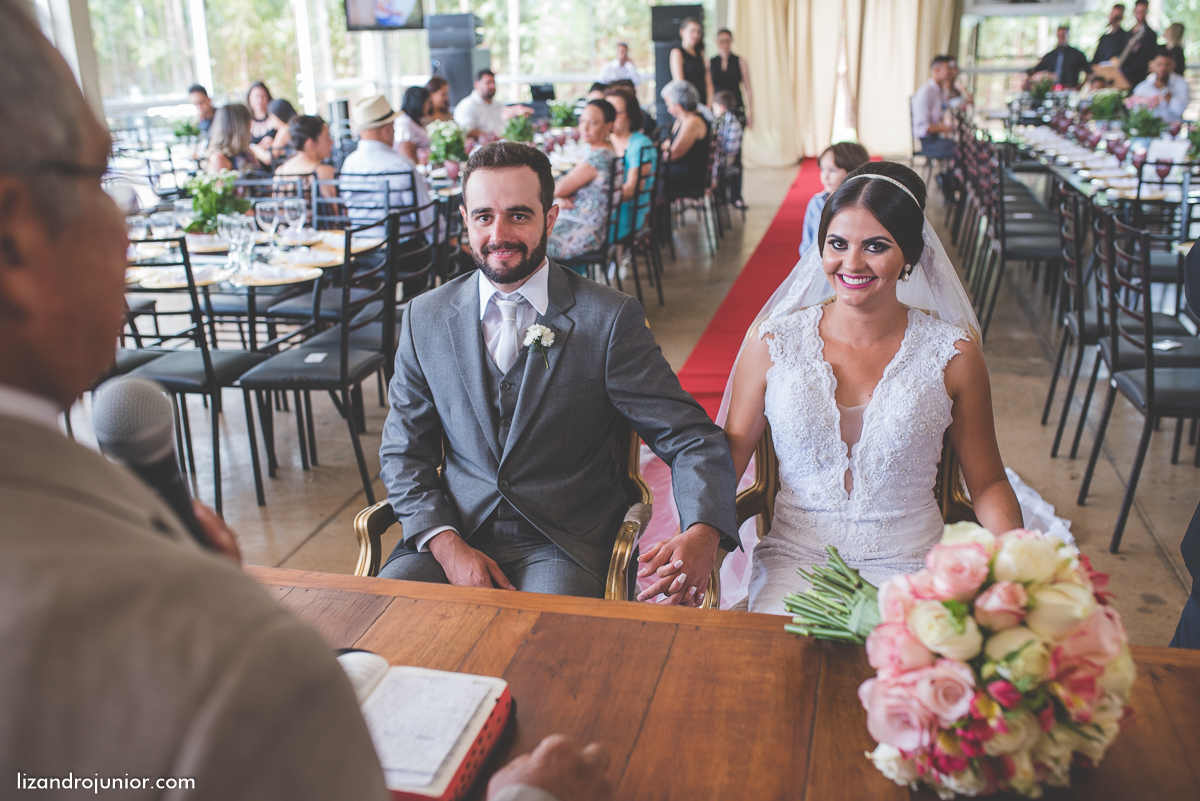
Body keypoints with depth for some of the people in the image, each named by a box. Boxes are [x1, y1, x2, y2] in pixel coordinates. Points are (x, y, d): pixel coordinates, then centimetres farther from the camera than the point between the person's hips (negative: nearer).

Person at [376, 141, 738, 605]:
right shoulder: (424, 319, 6)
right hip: (452, 535, 3)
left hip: (563, 548, -2)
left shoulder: (610, 319, -4)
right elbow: (403, 453, 9)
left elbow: (689, 438, -6)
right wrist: (447, 545, -10)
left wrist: (702, 535, -27)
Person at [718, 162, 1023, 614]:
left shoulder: (953, 353, -1)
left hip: (909, 562, 0)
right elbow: (732, 450, 2)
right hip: (794, 558, 0)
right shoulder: (772, 342, 0)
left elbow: (987, 483, 6)